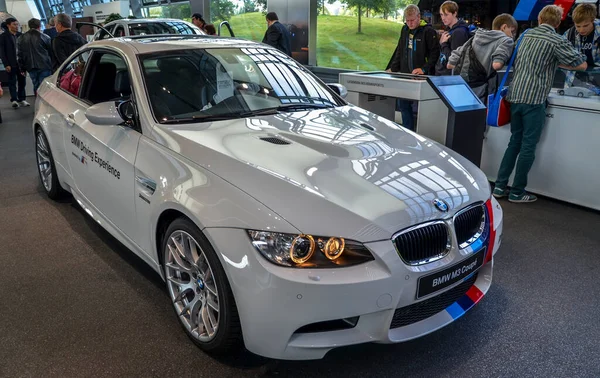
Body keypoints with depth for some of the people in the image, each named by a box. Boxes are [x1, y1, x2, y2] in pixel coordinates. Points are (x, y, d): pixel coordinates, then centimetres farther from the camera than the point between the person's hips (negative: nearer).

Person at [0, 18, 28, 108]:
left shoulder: (20, 35, 9)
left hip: (21, 62, 3)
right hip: (11, 64, -3)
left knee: (22, 82, 6)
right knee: (12, 82, 2)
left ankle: (21, 99, 14)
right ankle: (14, 100, 6)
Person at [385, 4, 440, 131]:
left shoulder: (428, 31, -9)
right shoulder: (405, 29, 12)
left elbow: (435, 53, -11)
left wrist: (424, 69, -18)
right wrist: (393, 69, 13)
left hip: (422, 77, -6)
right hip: (405, 75, 7)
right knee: (403, 105, 8)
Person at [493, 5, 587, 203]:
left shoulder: (526, 34, 13)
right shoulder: (556, 41, -6)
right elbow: (582, 64, -6)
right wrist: (558, 63, 9)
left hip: (515, 95, 6)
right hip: (534, 99, -6)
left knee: (515, 142, 14)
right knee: (528, 146, 1)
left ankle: (500, 186, 14)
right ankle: (517, 192, 7)